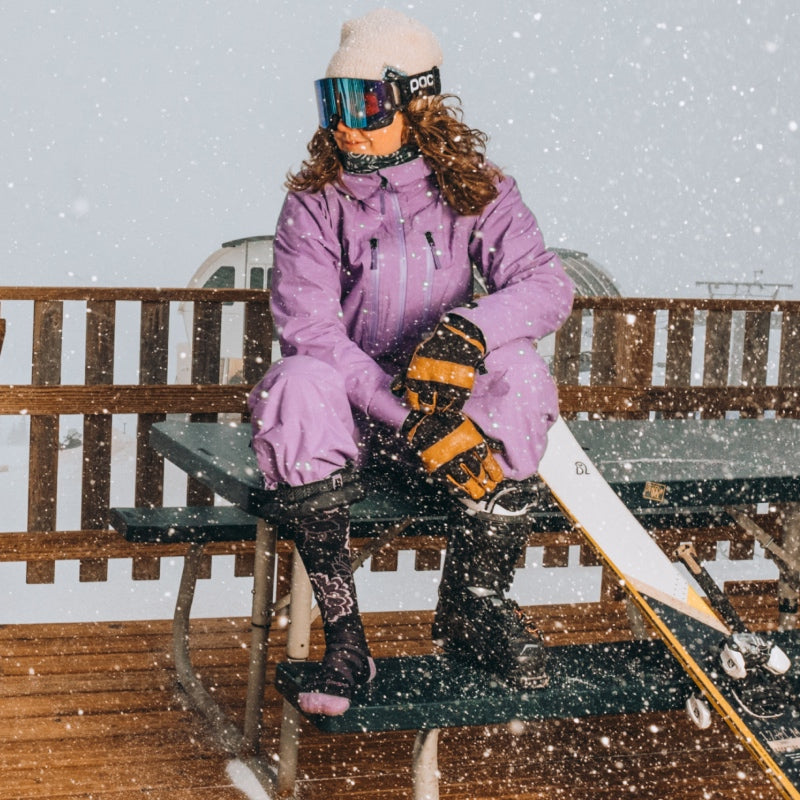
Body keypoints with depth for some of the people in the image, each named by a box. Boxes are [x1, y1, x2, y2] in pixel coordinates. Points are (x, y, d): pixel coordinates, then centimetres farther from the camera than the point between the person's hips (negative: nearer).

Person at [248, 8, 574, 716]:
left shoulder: (474, 191, -1)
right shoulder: (314, 203, -5)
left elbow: (547, 284, -13)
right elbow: (309, 329, -17)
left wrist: (465, 334, -35)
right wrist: (412, 420, -29)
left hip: (445, 392, 1)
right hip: (352, 405, -1)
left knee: (516, 370, -29)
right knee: (298, 384, -34)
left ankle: (472, 604, -15)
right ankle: (344, 632, -27)